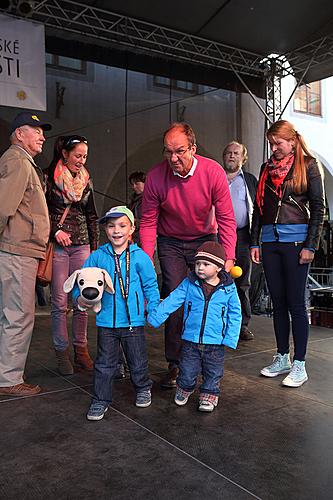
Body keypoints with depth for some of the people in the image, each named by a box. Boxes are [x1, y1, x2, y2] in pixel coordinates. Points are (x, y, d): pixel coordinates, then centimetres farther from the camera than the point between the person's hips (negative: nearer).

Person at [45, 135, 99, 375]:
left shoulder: (86, 181, 14)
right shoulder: (49, 177, 0)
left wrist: (95, 247, 11)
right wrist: (55, 231, -15)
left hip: (82, 245, 4)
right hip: (57, 245, -4)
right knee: (60, 303, 0)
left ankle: (81, 349, 16)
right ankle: (62, 352, 12)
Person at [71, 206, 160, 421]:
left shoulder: (139, 257, -6)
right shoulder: (98, 256, -1)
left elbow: (151, 286, 0)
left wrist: (155, 310, -5)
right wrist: (80, 297, -9)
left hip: (134, 321, -1)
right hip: (106, 321, 1)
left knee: (138, 361, 15)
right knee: (105, 363, 11)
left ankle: (143, 389, 40)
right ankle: (101, 400, 26)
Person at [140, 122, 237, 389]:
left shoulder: (213, 172, -20)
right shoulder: (156, 176, -18)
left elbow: (226, 218, -16)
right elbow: (148, 222, -11)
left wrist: (228, 257, -25)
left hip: (204, 240, 0)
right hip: (171, 243, 0)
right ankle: (175, 364, 7)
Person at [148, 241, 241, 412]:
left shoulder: (228, 289, -6)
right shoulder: (189, 284, -3)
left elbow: (234, 315, -1)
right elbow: (171, 301, -3)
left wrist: (231, 338, -8)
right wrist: (154, 317, -10)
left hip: (216, 342, 0)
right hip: (190, 340, 1)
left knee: (213, 373, 14)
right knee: (187, 371, 12)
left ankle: (209, 395, 37)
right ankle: (184, 389, 40)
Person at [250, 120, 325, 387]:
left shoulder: (308, 165, 1)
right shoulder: (267, 168, 14)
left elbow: (318, 207, -3)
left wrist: (311, 246, -10)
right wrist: (255, 242, 9)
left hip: (296, 240, -5)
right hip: (270, 240, 5)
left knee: (296, 303, -2)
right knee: (278, 302, 9)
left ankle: (299, 365, 8)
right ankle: (282, 358, 20)